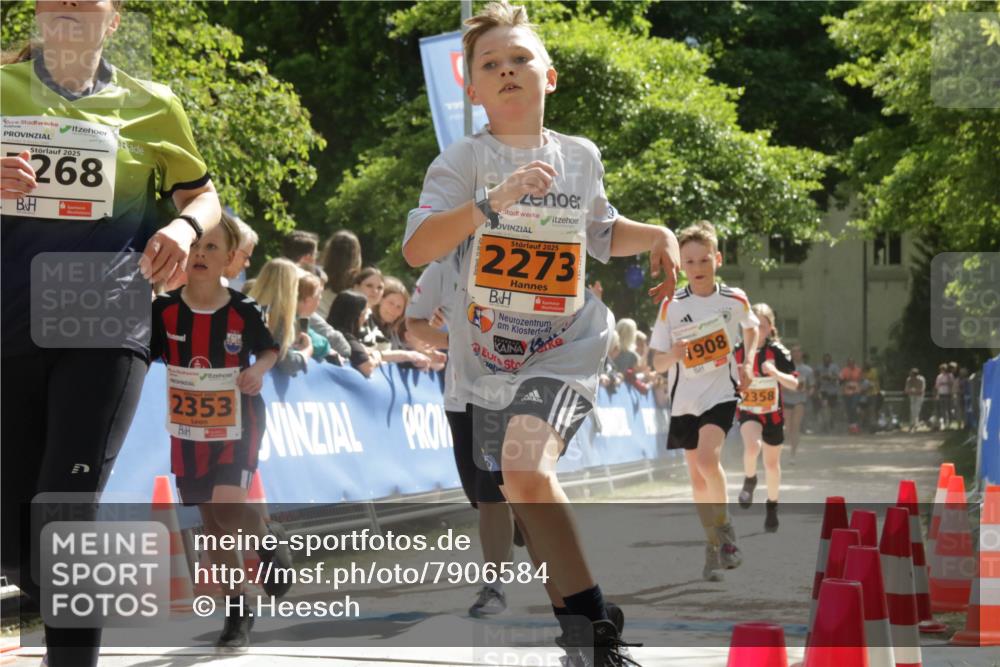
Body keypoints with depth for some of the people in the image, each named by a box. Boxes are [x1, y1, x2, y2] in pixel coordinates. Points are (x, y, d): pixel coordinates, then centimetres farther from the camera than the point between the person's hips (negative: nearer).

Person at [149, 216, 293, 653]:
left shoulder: (243, 311, -10)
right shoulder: (165, 309, -8)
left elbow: (269, 348, 8)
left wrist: (259, 369, -12)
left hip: (237, 425, -2)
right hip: (188, 429, 3)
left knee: (228, 511, -21)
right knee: (211, 525, 9)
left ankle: (269, 539, 13)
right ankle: (237, 613, 23)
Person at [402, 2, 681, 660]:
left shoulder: (582, 157, 4)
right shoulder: (464, 160, -7)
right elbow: (417, 249, -22)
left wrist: (657, 235, 5)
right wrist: (492, 202, -33)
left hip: (565, 349, -1)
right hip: (488, 354, 1)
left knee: (527, 470, -27)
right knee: (525, 498, 13)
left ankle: (595, 625, -21)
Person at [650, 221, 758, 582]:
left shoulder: (735, 300, -5)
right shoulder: (671, 306, -7)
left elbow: (752, 328, 18)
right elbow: (657, 362, -5)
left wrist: (748, 363, 3)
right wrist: (672, 355, -27)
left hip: (721, 392, -2)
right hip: (684, 399, 2)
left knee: (708, 458, -24)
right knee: (697, 478, 8)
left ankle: (723, 525, -3)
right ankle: (714, 546, 22)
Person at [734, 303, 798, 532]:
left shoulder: (777, 351, -12)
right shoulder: (737, 351, -7)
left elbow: (794, 384, -18)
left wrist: (775, 373, -34)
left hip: (773, 413, 0)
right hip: (748, 412, 0)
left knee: (772, 463, 10)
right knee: (752, 446, -30)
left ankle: (772, 505, 32)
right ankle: (749, 481, -1)